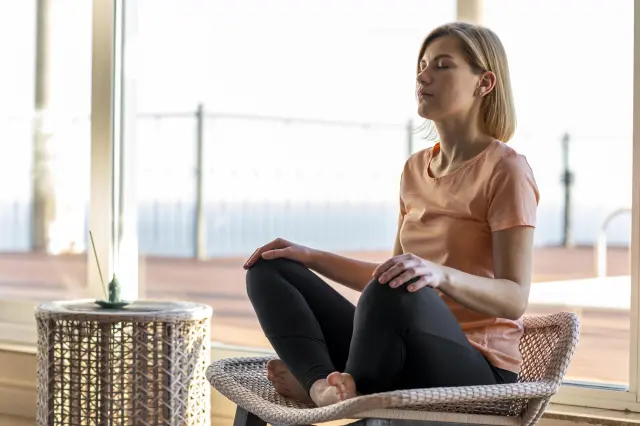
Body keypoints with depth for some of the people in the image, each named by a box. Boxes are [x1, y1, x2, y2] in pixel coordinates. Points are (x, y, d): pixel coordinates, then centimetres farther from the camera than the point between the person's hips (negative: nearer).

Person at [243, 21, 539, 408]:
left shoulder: (506, 170, -10)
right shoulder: (416, 169, 14)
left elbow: (514, 299, -17)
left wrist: (440, 275, -35)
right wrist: (312, 257, 11)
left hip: (475, 373, -8)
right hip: (410, 352, 8)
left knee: (396, 292, -40)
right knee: (269, 270, 1)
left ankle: (350, 389, -11)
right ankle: (323, 385, -25)